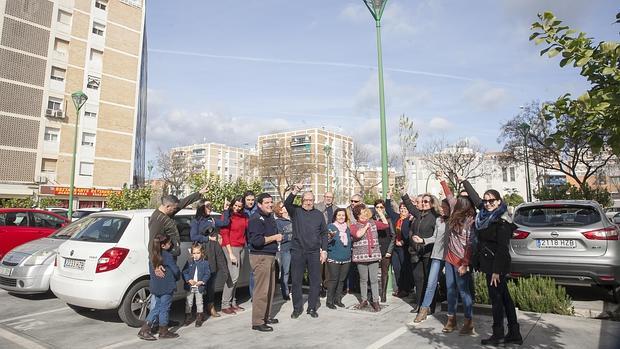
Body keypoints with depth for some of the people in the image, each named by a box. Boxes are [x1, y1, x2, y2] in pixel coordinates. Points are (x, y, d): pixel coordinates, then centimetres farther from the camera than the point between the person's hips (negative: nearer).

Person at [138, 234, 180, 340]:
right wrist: (177, 278, 8)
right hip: (166, 287, -7)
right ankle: (163, 332, 18)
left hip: (155, 286, 7)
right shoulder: (168, 256, -17)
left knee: (157, 307, 18)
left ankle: (144, 330, 16)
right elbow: (176, 271, -12)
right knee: (164, 309, 6)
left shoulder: (152, 256, 5)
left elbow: (151, 270, 13)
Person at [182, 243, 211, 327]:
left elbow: (207, 274, -3)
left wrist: (201, 281, -16)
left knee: (199, 303, 10)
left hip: (200, 287, -1)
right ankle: (188, 317, 27)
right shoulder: (189, 262, -1)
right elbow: (184, 272, -3)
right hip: (190, 287, 1)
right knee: (188, 303, 12)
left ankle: (199, 318, 22)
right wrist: (189, 280, -16)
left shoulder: (205, 263, -4)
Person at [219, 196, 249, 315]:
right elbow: (225, 235, -8)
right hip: (231, 247, -6)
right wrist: (230, 254, -13)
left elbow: (247, 228, 13)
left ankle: (233, 302, 17)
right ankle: (225, 305, -2)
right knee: (233, 276, -10)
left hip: (242, 247, 6)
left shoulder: (244, 216, 12)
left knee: (235, 276, 8)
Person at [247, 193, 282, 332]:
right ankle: (257, 322, 2)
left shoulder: (270, 217, 15)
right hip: (260, 257, -10)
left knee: (270, 288, 16)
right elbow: (256, 241, -25)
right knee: (262, 290, -7)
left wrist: (277, 237, 9)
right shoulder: (256, 219, -15)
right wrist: (274, 238, -16)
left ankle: (266, 316, 29)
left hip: (270, 256, 10)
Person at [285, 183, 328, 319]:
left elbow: (324, 233, 11)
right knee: (296, 281, 6)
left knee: (315, 281, 5)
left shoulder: (319, 214, 9)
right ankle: (297, 308, 20)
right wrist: (295, 191, -31)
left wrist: (324, 250, 4)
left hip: (314, 253, 1)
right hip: (297, 252, -1)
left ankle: (312, 308, 20)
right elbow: (287, 203, -17)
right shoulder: (296, 211, 4)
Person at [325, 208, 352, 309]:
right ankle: (329, 300, 5)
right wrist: (330, 237, -30)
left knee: (341, 280, 10)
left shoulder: (347, 228, 12)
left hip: (346, 259, 5)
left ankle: (338, 299, 22)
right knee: (333, 279, -6)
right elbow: (326, 242, -12)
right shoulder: (330, 226, -5)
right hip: (333, 258, -5)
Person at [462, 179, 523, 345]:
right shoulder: (485, 214, 7)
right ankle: (514, 334, 22)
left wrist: (496, 271, -21)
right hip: (489, 263, 8)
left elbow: (502, 248, -19)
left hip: (497, 264, -8)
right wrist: (464, 181, 28)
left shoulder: (502, 221, -15)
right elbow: (475, 197, 20)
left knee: (496, 298, 2)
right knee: (504, 297, 13)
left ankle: (498, 335, 14)